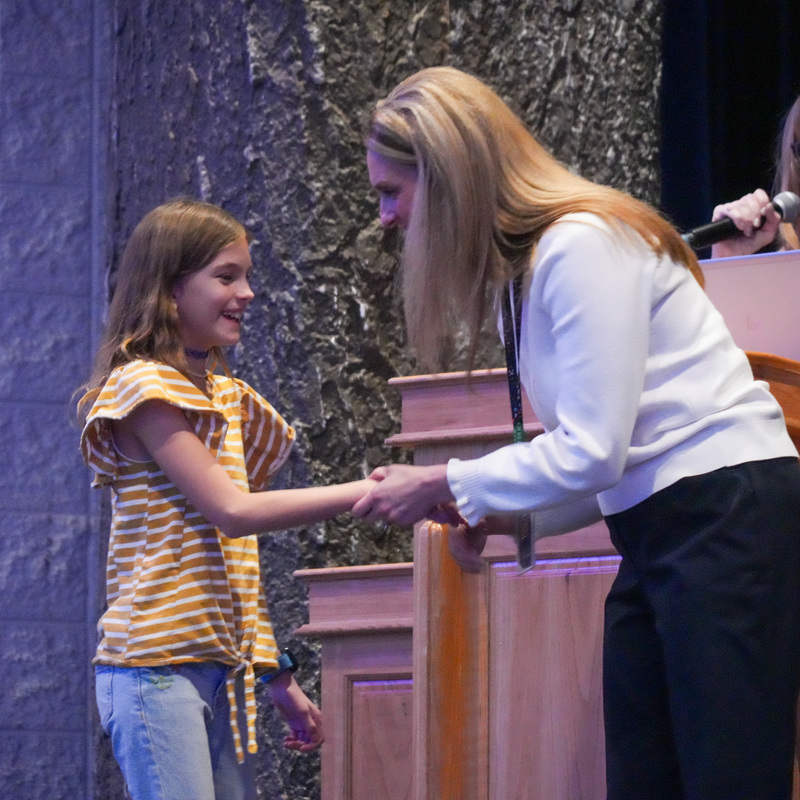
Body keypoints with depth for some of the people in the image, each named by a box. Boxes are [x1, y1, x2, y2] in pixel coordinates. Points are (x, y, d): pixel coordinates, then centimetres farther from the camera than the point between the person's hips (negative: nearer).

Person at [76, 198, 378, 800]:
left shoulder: (225, 397, 18)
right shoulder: (143, 388, -7)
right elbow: (231, 511, -16)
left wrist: (276, 677, 15)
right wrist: (365, 492, -18)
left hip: (223, 666, 8)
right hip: (159, 663, -8)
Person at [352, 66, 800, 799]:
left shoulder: (583, 246, -15)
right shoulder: (531, 263, 14)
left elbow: (593, 452, -17)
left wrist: (449, 486, -7)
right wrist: (508, 516, 3)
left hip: (727, 515, -10)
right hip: (656, 532, 10)